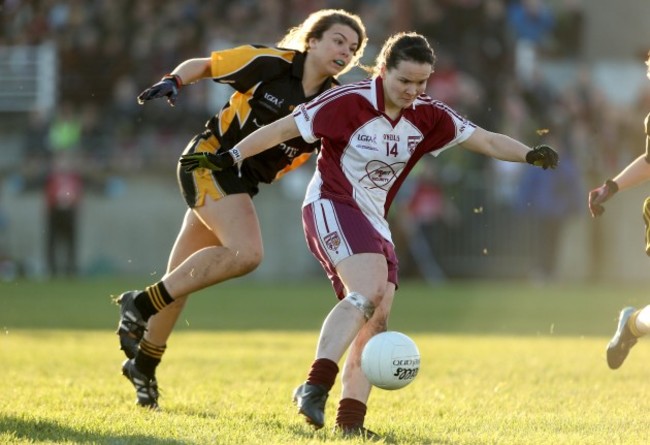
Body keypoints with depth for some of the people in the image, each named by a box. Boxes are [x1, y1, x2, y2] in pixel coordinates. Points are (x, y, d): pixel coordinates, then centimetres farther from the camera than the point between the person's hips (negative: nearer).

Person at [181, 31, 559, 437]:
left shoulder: (429, 117, 0)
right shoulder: (349, 102, -16)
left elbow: (486, 140, 2)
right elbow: (284, 129, -11)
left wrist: (529, 155, -15)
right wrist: (229, 157, -13)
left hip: (374, 222, 7)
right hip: (332, 205, -7)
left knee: (377, 319, -2)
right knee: (368, 292, -29)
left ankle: (350, 419, -1)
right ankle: (315, 386, -35)